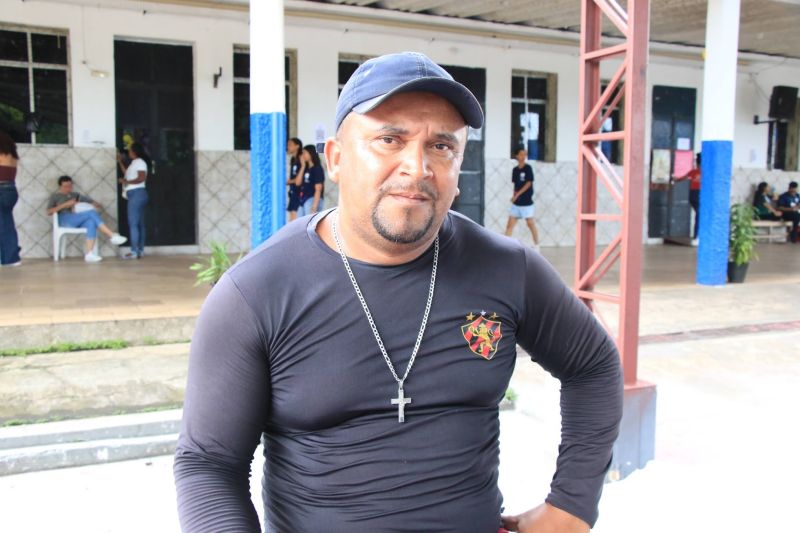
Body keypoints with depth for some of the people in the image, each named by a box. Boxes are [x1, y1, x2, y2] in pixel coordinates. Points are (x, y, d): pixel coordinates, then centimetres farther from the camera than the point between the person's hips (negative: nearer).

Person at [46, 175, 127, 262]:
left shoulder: (76, 195, 26)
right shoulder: (55, 196, 16)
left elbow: (92, 202, 21)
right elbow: (49, 212, 0)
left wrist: (96, 204, -5)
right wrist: (65, 204, -9)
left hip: (78, 222, 4)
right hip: (65, 221, -4)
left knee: (91, 222, -36)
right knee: (91, 212, -28)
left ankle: (89, 254, -46)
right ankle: (112, 236, -33)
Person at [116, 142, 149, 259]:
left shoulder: (140, 162, -9)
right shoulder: (135, 163, 20)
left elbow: (142, 178, -21)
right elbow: (127, 174, 26)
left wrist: (126, 181, -17)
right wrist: (120, 162, 26)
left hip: (137, 194, -10)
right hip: (135, 195, 10)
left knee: (133, 223, -11)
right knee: (139, 223, 8)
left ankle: (134, 252, -13)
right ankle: (140, 250, 10)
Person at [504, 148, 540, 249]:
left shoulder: (528, 168, -6)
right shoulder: (515, 170, 8)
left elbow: (528, 183, -10)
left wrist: (517, 194, -13)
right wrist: (514, 195, -1)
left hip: (526, 202, -5)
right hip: (516, 203, 5)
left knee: (531, 224, 1)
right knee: (510, 224, 2)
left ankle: (536, 246, 12)